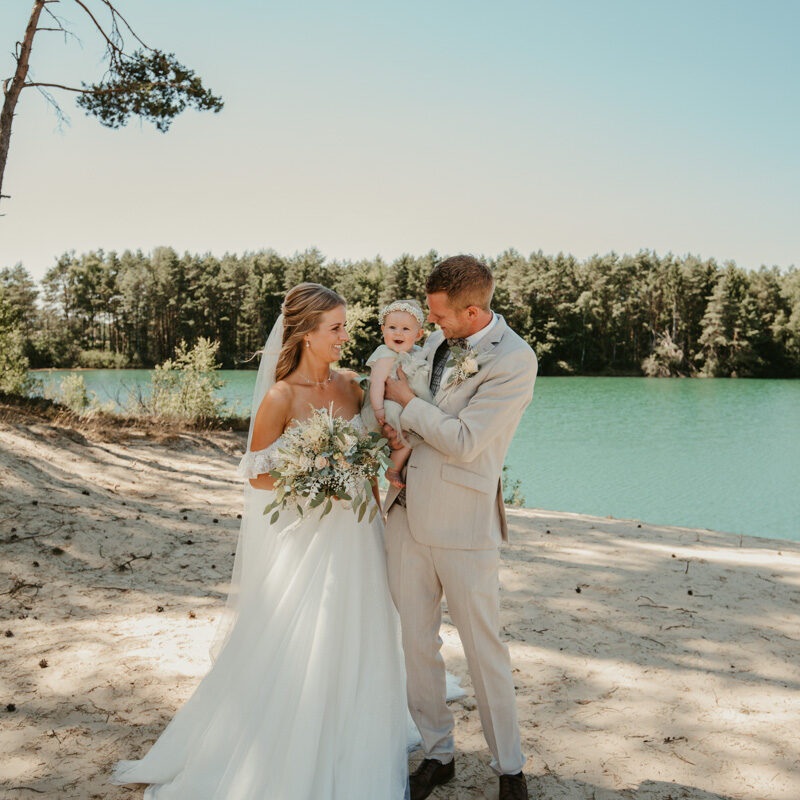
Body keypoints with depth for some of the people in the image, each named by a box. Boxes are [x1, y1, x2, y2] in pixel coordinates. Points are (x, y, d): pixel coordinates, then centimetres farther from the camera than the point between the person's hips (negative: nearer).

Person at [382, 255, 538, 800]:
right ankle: (438, 754, 30)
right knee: (417, 641, 12)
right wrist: (397, 426, 1)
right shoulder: (437, 341, 8)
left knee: (484, 650, 5)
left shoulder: (514, 360, -14)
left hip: (462, 521, -6)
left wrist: (407, 402, -8)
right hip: (408, 510, 7)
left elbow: (463, 442, -19)